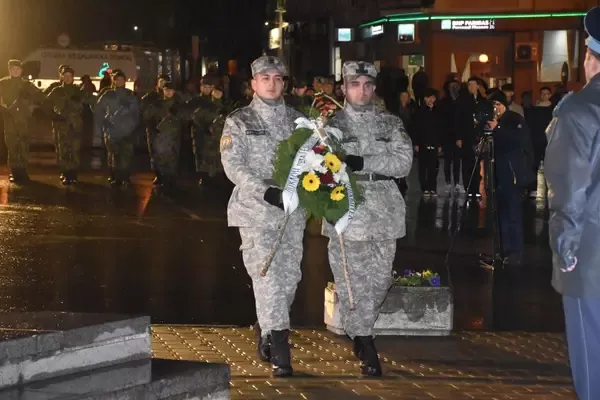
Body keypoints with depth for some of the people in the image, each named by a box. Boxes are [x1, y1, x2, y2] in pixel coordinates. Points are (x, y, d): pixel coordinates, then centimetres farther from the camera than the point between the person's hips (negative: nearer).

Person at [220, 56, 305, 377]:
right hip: (257, 209, -4)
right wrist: (267, 192, -19)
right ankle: (279, 353, -12)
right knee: (267, 275, -11)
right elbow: (234, 167, -6)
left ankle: (265, 329, 30)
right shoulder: (239, 122, 4)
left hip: (293, 209, 4)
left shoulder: (296, 120, 13)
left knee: (289, 275, 7)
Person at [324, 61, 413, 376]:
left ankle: (358, 330, 32)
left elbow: (403, 161, -5)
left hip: (384, 213, 2)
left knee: (379, 281, 9)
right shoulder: (332, 125, 5)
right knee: (353, 282, -3)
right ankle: (366, 348, 4)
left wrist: (362, 162, -16)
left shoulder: (391, 124, 9)